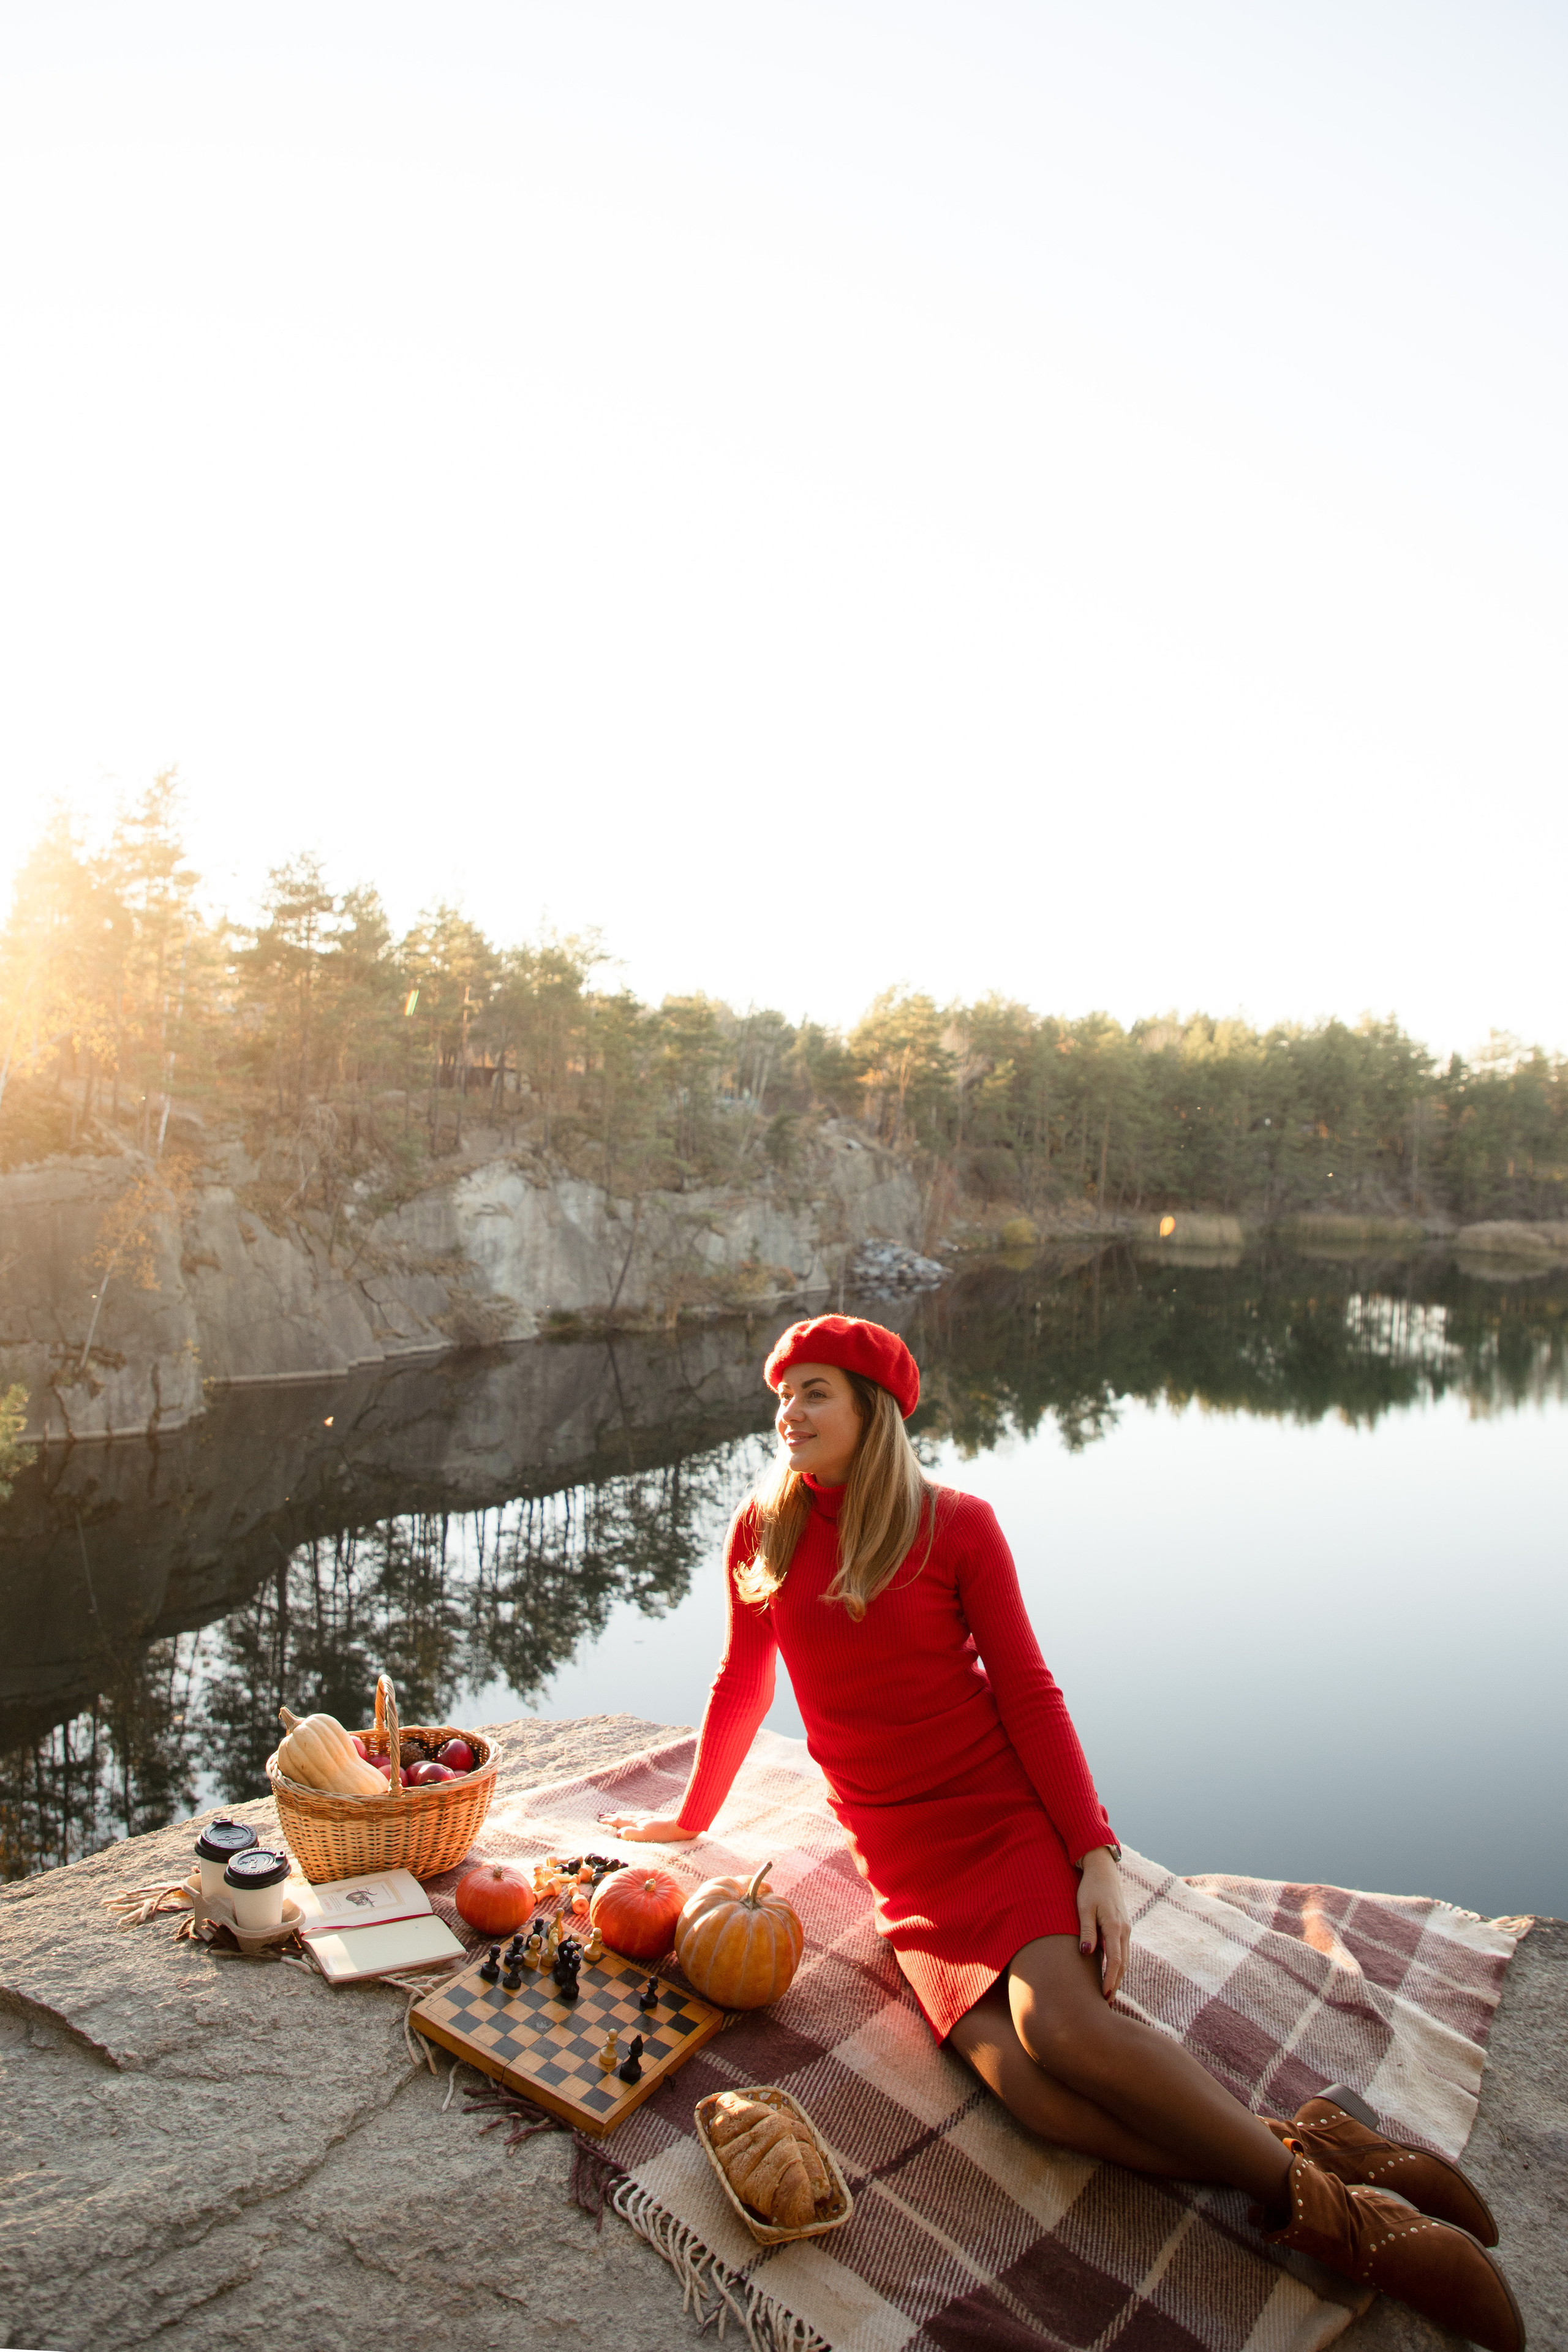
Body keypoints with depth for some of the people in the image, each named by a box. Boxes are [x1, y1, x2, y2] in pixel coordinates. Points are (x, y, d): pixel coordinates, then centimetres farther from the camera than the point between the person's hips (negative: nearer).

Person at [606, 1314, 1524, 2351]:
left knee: (1055, 2020, -30)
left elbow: (1028, 1693, -4)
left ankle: (1311, 2184, -12)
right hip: (898, 1849, 2)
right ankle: (1313, 2175, -13)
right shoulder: (763, 1532, 1)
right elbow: (743, 1686, 15)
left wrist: (1096, 1854, -12)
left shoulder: (955, 1525, -6)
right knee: (1018, 2076, -23)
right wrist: (690, 1817, 24)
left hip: (1005, 1806, -2)